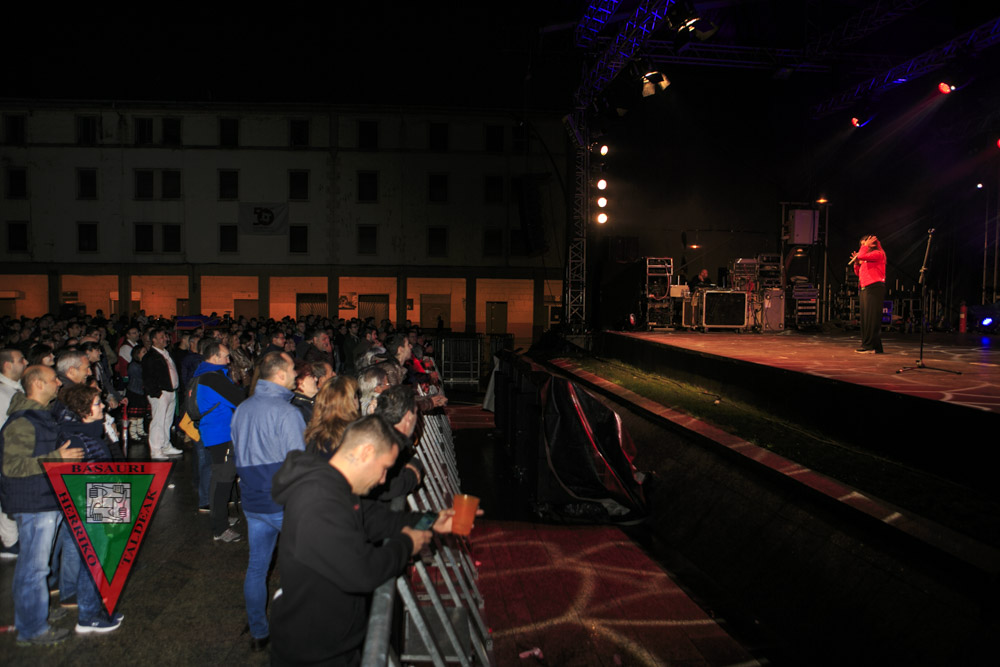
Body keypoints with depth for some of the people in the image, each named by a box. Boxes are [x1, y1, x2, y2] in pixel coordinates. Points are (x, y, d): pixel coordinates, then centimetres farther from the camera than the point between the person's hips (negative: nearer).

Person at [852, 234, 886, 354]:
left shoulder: (878, 253, -5)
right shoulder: (867, 257, 22)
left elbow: (862, 256, -19)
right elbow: (858, 273, 22)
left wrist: (866, 245, -4)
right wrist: (856, 262, 8)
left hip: (874, 288, -10)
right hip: (864, 289, 10)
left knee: (871, 317, -11)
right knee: (865, 317, 9)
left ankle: (872, 346, -12)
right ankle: (866, 344, 13)